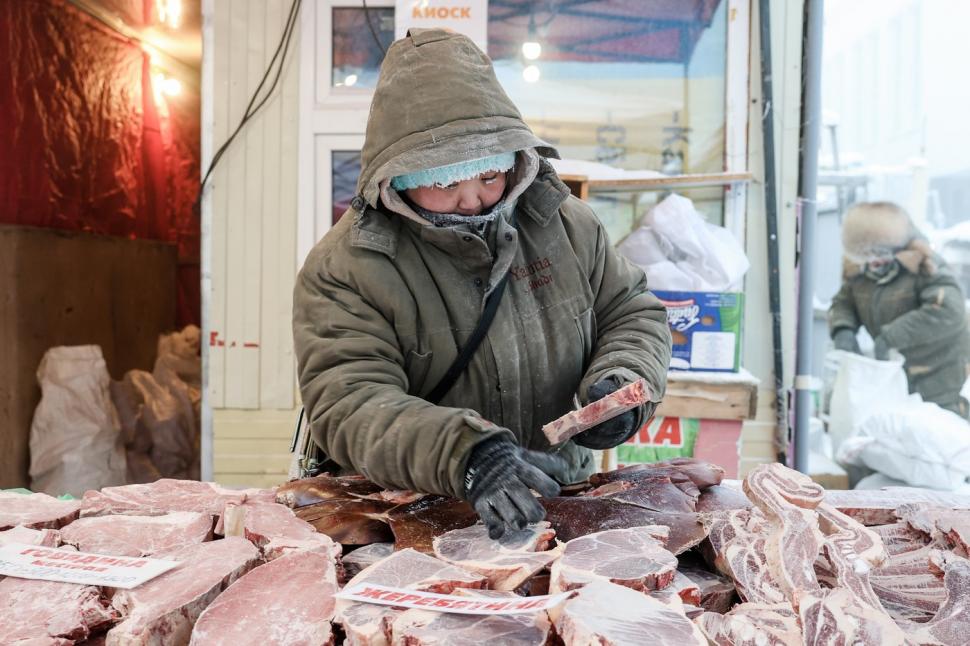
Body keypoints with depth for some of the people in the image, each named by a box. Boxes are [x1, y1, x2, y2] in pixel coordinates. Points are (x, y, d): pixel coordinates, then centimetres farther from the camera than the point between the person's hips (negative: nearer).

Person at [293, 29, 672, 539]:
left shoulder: (563, 221, 0)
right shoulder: (342, 269, -15)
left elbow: (631, 312, 11)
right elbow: (349, 407, -24)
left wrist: (621, 385, -10)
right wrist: (467, 454, -40)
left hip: (560, 496, 4)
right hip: (410, 516, -4)